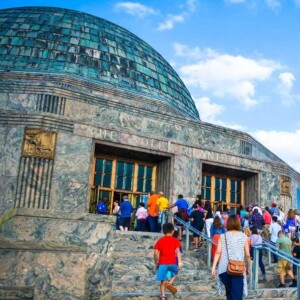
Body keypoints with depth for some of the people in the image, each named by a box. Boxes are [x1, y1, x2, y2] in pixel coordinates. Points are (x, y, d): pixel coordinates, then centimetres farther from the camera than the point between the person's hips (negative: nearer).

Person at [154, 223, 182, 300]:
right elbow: (178, 251, -8)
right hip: (173, 262, -1)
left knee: (163, 281, 10)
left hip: (162, 263, 1)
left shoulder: (159, 241, 9)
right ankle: (170, 283, 1)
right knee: (174, 273, 27)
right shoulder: (175, 240, 3)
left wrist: (156, 263, 14)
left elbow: (156, 253, 4)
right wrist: (180, 262, -10)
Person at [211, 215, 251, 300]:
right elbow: (247, 255, 2)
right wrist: (248, 268, 16)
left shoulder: (223, 236, 4)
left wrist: (213, 267, -4)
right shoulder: (243, 236, 2)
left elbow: (218, 252, -5)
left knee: (229, 292, 23)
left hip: (224, 269, 2)